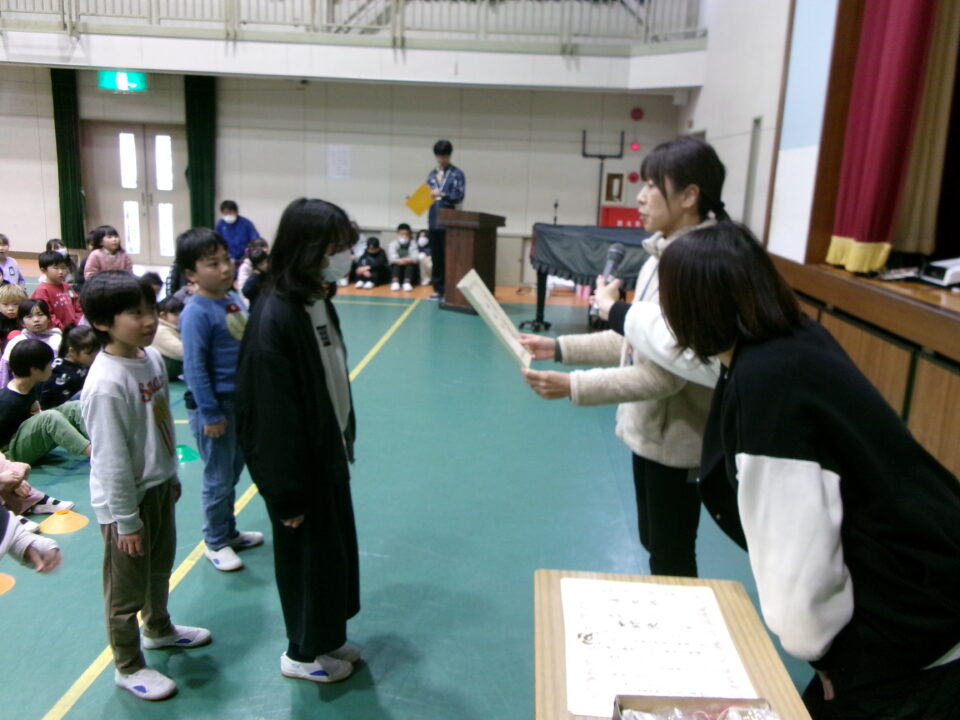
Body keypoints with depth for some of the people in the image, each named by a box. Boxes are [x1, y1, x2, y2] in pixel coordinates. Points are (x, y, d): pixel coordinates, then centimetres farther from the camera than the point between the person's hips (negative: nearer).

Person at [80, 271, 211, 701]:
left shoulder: (151, 357, -4)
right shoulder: (106, 383, -28)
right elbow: (111, 460, -23)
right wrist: (126, 520, -17)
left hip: (158, 487, 8)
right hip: (126, 500, -8)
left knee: (161, 567, 27)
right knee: (127, 588, 11)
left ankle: (159, 629, 51)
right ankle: (128, 667, 32)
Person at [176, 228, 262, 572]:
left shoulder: (234, 299, 4)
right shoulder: (196, 313, -20)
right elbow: (194, 368, -19)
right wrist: (210, 414, -18)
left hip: (240, 401, 8)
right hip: (214, 405, -8)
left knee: (233, 472, 21)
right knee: (218, 478, 6)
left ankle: (229, 531, 38)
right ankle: (216, 543, 25)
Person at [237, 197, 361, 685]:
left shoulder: (319, 303, 2)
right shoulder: (276, 318, -26)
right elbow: (273, 416, -23)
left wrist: (346, 443, 14)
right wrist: (287, 495, -18)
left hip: (330, 454, 8)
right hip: (301, 465, -8)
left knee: (336, 550, 21)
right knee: (308, 556, 10)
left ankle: (327, 639, 42)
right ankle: (302, 654, 34)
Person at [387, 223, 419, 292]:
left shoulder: (413, 245, 4)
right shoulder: (393, 244, 3)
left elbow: (416, 257, -14)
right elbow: (391, 256, -15)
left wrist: (408, 260, -36)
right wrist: (398, 260, -37)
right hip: (397, 266, 0)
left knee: (410, 264, -31)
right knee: (396, 264, -30)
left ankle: (407, 282, -49)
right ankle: (395, 281, -47)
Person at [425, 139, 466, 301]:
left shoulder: (457, 174, 0)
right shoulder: (431, 174, 15)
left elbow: (459, 196, -9)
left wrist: (442, 194, -21)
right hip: (434, 220, 5)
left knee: (448, 257, -4)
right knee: (436, 257, 7)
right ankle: (438, 289, 14)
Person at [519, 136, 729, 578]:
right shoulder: (661, 256, 5)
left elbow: (665, 374, -27)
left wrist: (574, 386, -29)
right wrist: (560, 348, 4)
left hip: (676, 440, -9)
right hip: (648, 429, 9)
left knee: (671, 562, 10)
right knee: (654, 545, 24)